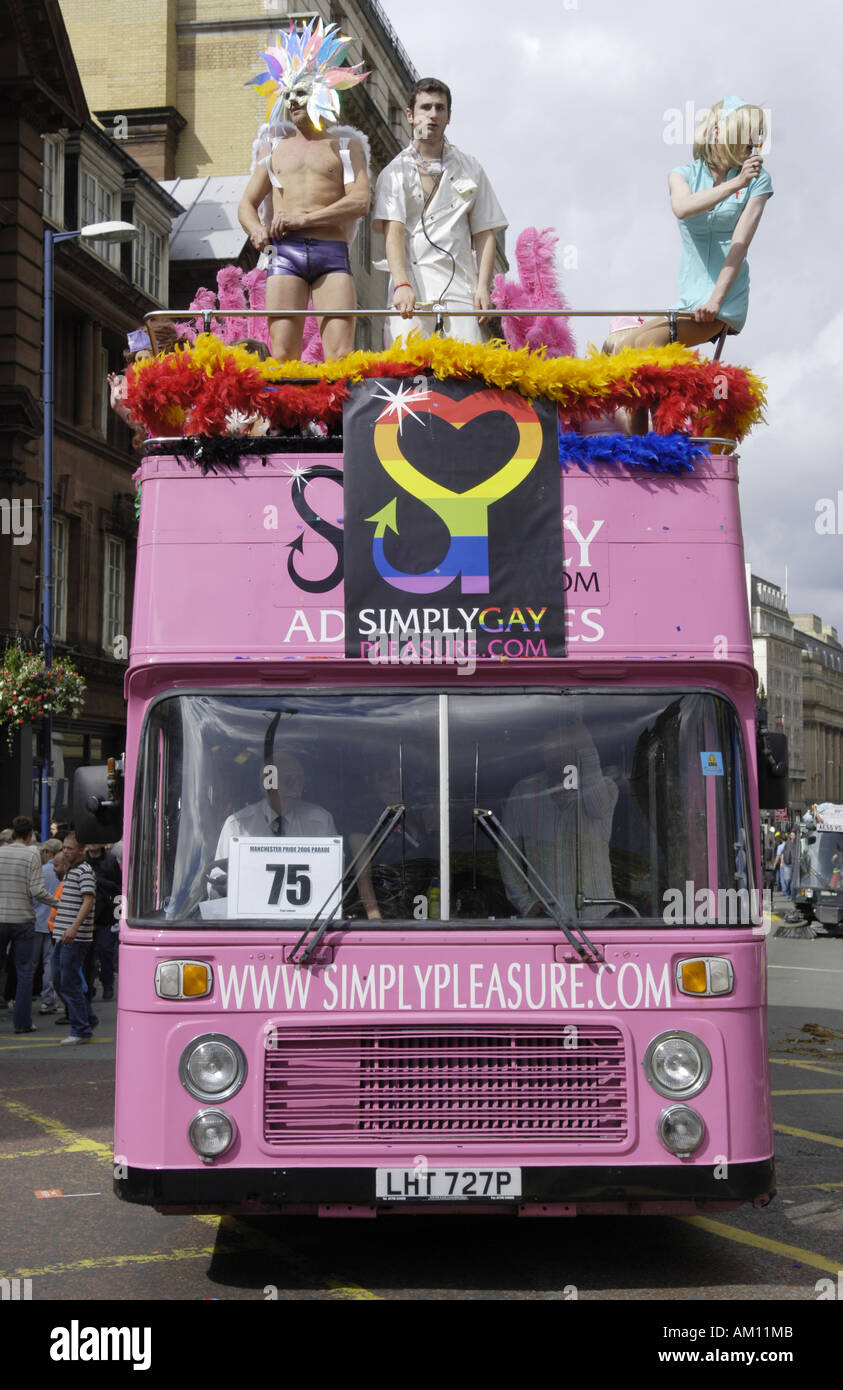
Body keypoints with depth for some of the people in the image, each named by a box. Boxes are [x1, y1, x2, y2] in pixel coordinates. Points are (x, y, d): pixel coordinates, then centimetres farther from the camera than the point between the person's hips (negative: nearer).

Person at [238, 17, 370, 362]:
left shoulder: (345, 144, 15)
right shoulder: (273, 146, 23)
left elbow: (360, 202, 0)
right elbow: (247, 204, 20)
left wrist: (303, 219, -9)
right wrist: (257, 230, -5)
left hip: (332, 254, -2)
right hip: (285, 253, 2)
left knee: (340, 355, -15)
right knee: (282, 355, -12)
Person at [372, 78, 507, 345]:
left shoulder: (469, 168, 19)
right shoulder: (396, 171, 11)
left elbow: (484, 232, 15)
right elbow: (392, 230, -3)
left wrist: (483, 287, -1)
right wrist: (402, 284, -20)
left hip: (461, 283, 2)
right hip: (413, 279, -2)